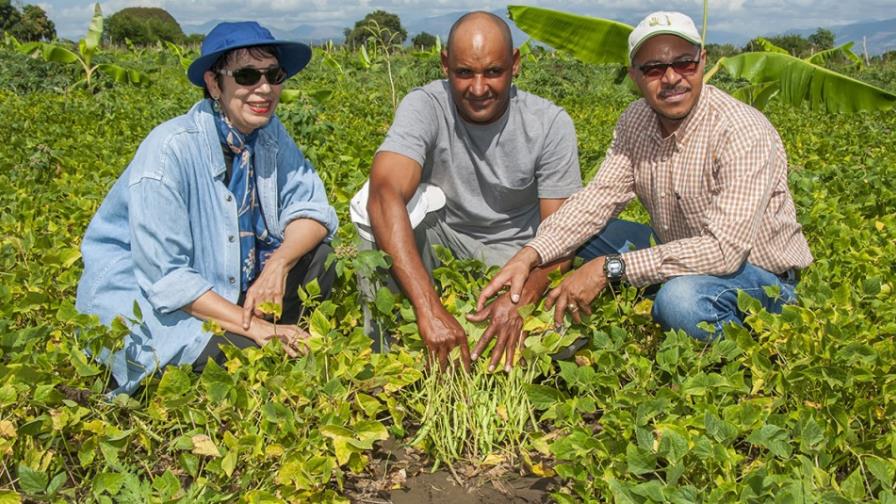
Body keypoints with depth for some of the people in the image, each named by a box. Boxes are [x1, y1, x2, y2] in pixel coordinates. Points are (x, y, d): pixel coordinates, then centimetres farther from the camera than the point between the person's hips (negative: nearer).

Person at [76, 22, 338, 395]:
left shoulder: (269, 132, -5)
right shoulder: (170, 150, -24)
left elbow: (312, 206, -5)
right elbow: (164, 278, -25)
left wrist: (279, 263, -25)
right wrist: (253, 325, -29)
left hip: (232, 289, 6)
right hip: (145, 303, -6)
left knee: (317, 255, -9)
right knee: (244, 350, -28)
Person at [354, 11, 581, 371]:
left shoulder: (551, 124, -17)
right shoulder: (424, 107, -22)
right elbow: (384, 195, -39)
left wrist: (521, 299, -39)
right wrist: (429, 309, -52)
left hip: (514, 248, 0)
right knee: (372, 205, -30)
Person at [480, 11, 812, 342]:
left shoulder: (743, 132, -27)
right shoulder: (636, 121, -5)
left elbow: (725, 249, -33)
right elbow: (599, 195, -9)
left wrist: (610, 268, -36)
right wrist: (529, 256, -25)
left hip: (760, 274, -6)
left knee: (681, 298, -37)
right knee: (581, 236, -5)